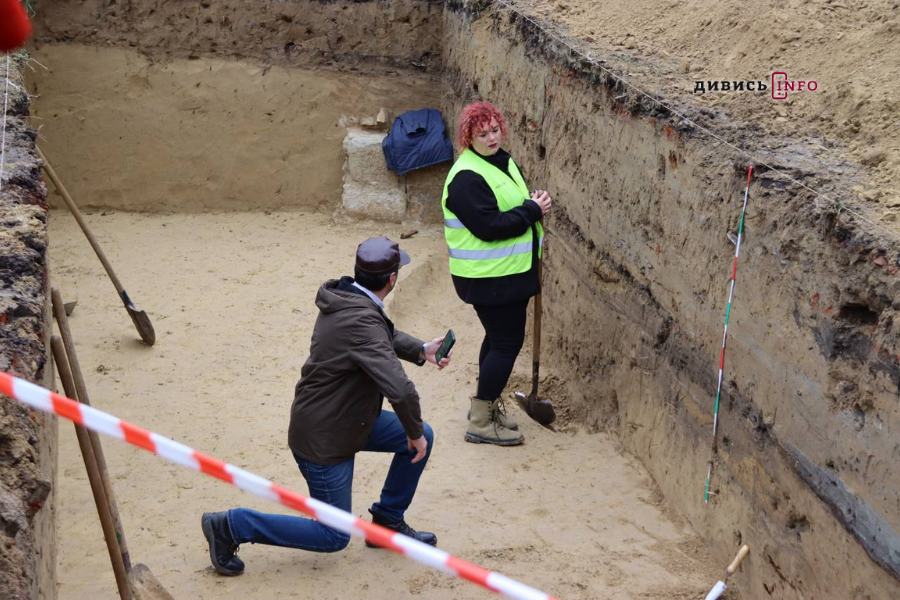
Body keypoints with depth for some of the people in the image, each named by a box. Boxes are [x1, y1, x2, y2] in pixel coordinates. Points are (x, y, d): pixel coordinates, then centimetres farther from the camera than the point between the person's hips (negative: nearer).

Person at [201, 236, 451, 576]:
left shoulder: (348, 298, -4)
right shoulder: (362, 323, -33)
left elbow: (386, 335, 19)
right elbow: (400, 390, -40)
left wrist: (421, 350, 7)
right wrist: (413, 432, -23)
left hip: (348, 417, 9)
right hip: (323, 439, -9)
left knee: (423, 436, 9)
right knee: (334, 537, 5)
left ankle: (388, 522, 23)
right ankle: (231, 526, 9)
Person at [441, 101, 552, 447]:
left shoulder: (503, 161, 10)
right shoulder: (466, 177, -21)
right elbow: (490, 226, -27)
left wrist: (534, 202, 0)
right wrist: (533, 211, -18)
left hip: (508, 272, 10)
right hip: (488, 276, -10)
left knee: (499, 339, 19)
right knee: (507, 342, -5)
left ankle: (487, 407, 34)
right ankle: (481, 422, 6)